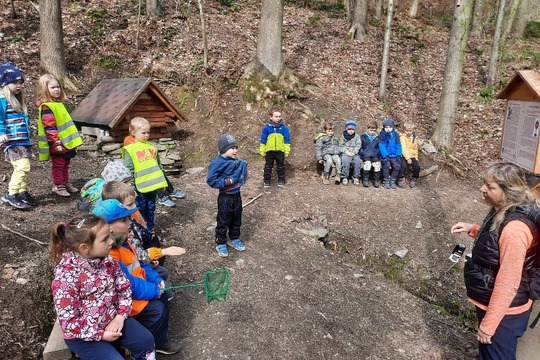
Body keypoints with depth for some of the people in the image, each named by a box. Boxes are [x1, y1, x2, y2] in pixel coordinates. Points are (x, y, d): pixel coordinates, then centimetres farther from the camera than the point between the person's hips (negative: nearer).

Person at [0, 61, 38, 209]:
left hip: (23, 141, 9)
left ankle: (22, 192, 21)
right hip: (12, 141, -9)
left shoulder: (17, 100, 20)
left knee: (24, 167, 11)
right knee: (22, 166, -16)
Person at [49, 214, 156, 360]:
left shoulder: (106, 259, -8)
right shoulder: (66, 275, -26)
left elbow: (124, 286, 2)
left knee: (146, 340, -2)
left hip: (112, 318, 6)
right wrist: (100, 334, -18)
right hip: (83, 333, -5)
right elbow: (68, 319, -22)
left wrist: (120, 316, -10)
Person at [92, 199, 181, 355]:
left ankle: (160, 338, 24)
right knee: (157, 308, -13)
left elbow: (137, 264, 7)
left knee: (164, 291, 11)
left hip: (135, 282, 10)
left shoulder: (120, 240, -3)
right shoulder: (109, 255, -34)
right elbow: (128, 286, -31)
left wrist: (156, 279, -2)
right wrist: (154, 290, -19)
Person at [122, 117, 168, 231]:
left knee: (151, 209, 16)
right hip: (140, 187, -5)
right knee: (141, 210, 9)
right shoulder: (130, 149, -9)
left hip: (153, 185, 5)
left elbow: (158, 164, 15)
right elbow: (128, 170, -10)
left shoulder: (151, 146, 8)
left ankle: (150, 229, 30)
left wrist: (162, 181, 14)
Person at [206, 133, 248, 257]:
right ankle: (220, 244, 25)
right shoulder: (219, 162, -20)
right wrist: (227, 182, -25)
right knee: (223, 221, 8)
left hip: (237, 195, 7)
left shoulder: (237, 161, 0)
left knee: (237, 220, 20)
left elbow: (242, 175, 19)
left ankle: (234, 239, 40)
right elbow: (211, 180, -24)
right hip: (225, 197, -7)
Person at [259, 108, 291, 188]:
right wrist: (262, 150, 2)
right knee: (268, 167, 9)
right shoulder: (267, 128, -3)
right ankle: (266, 181, 19)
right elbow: (263, 139, 3)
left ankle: (281, 181, 23)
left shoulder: (284, 128, -3)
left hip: (280, 151, 0)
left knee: (280, 167, 11)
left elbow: (287, 139, 1)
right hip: (269, 151, 0)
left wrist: (287, 150, -1)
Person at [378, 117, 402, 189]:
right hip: (385, 155, -3)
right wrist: (385, 156, -22)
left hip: (393, 155, 3)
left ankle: (392, 180, 0)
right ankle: (386, 181, -8)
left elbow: (398, 146, 7)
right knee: (387, 164, -28)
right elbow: (382, 146, -11)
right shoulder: (382, 135, -3)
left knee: (397, 165, -20)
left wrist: (398, 155, -6)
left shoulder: (395, 134, 7)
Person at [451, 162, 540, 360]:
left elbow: (508, 283, -29)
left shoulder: (514, 228, -33)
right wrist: (473, 229, 0)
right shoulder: (504, 211, -3)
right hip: (491, 301, 9)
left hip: (503, 310, -9)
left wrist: (488, 325, -21)